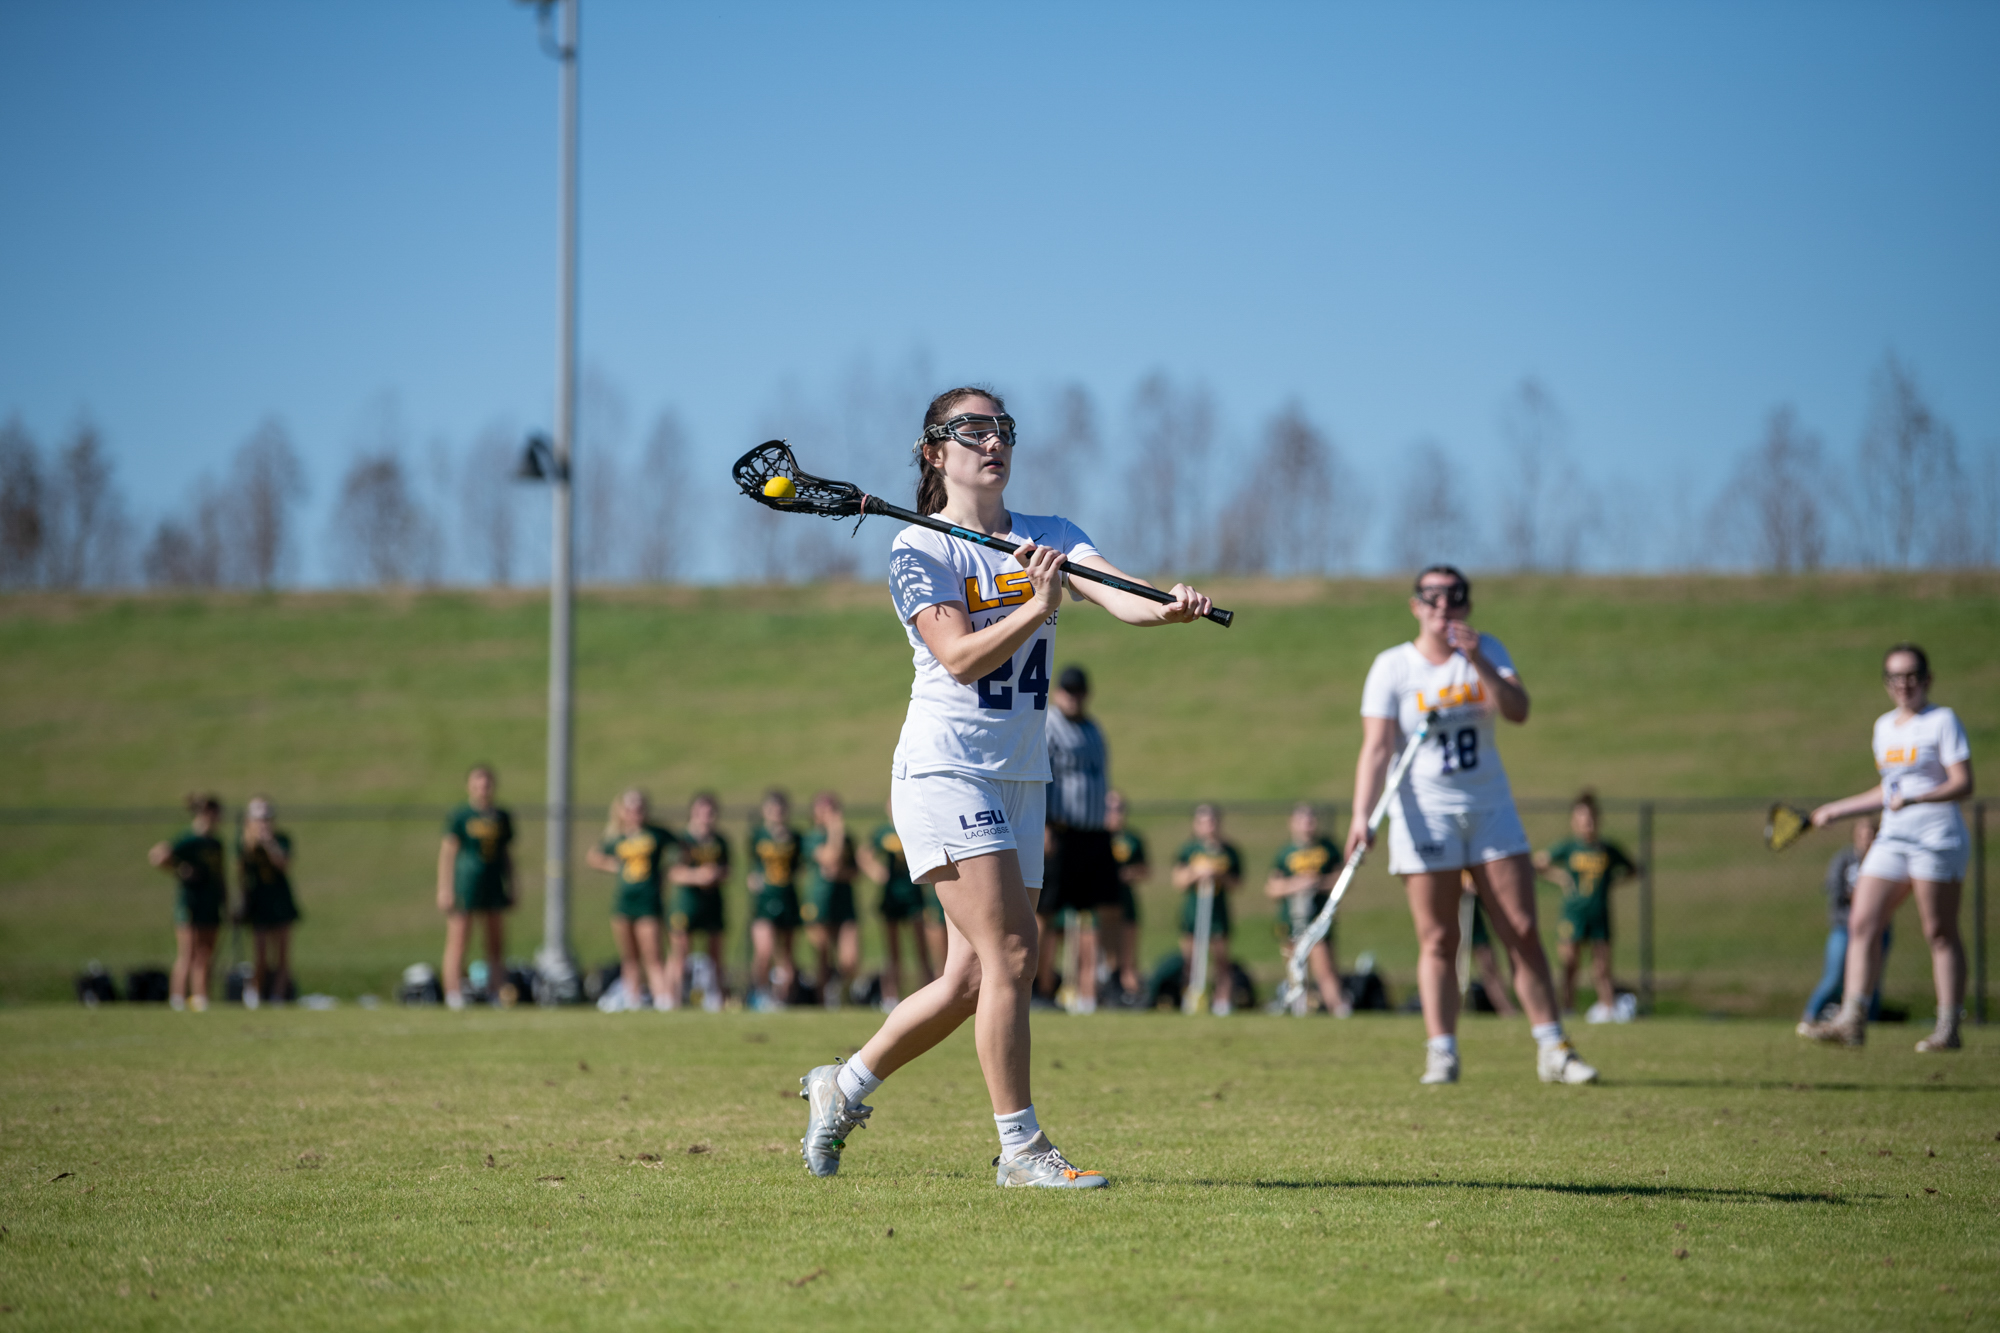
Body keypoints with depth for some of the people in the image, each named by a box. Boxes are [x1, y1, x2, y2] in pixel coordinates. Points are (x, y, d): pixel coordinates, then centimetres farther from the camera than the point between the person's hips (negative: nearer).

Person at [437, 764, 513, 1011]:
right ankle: (454, 997, -5)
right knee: (458, 942, -5)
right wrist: (444, 889, -9)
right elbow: (447, 853, -4)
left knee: (497, 944, 5)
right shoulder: (459, 817, -3)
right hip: (465, 886, -5)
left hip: (493, 886, 5)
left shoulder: (502, 818, 11)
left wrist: (510, 889, 16)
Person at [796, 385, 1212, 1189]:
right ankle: (1020, 1148, -13)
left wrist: (1170, 608, -30)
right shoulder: (918, 550, -3)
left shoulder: (1048, 539, 10)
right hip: (945, 769, -6)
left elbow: (1118, 594, -9)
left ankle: (843, 1089, 25)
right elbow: (961, 656, -14)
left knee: (971, 980, 6)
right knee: (1011, 950, -17)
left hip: (1021, 780, 6)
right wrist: (1036, 608, -26)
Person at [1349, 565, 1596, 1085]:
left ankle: (1552, 1050, 3)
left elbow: (1518, 710, -11)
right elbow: (1377, 748, -9)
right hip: (1423, 813, -2)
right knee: (1437, 940, -4)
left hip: (1489, 806, 2)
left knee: (1523, 931, -1)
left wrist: (1479, 664, -25)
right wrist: (1361, 816, -21)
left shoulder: (1487, 651, 5)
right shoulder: (1392, 667, -3)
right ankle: (1441, 1053, -2)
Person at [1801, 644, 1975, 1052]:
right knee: (1862, 924, -4)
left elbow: (1963, 784, -11)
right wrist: (1835, 810, 28)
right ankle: (1852, 1020, -8)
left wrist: (1916, 799, -26)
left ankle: (1948, 1029, -3)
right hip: (1892, 839, 7)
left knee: (1940, 933, -6)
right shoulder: (1885, 726, 18)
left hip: (1937, 838, -7)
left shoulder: (1943, 721, -3)